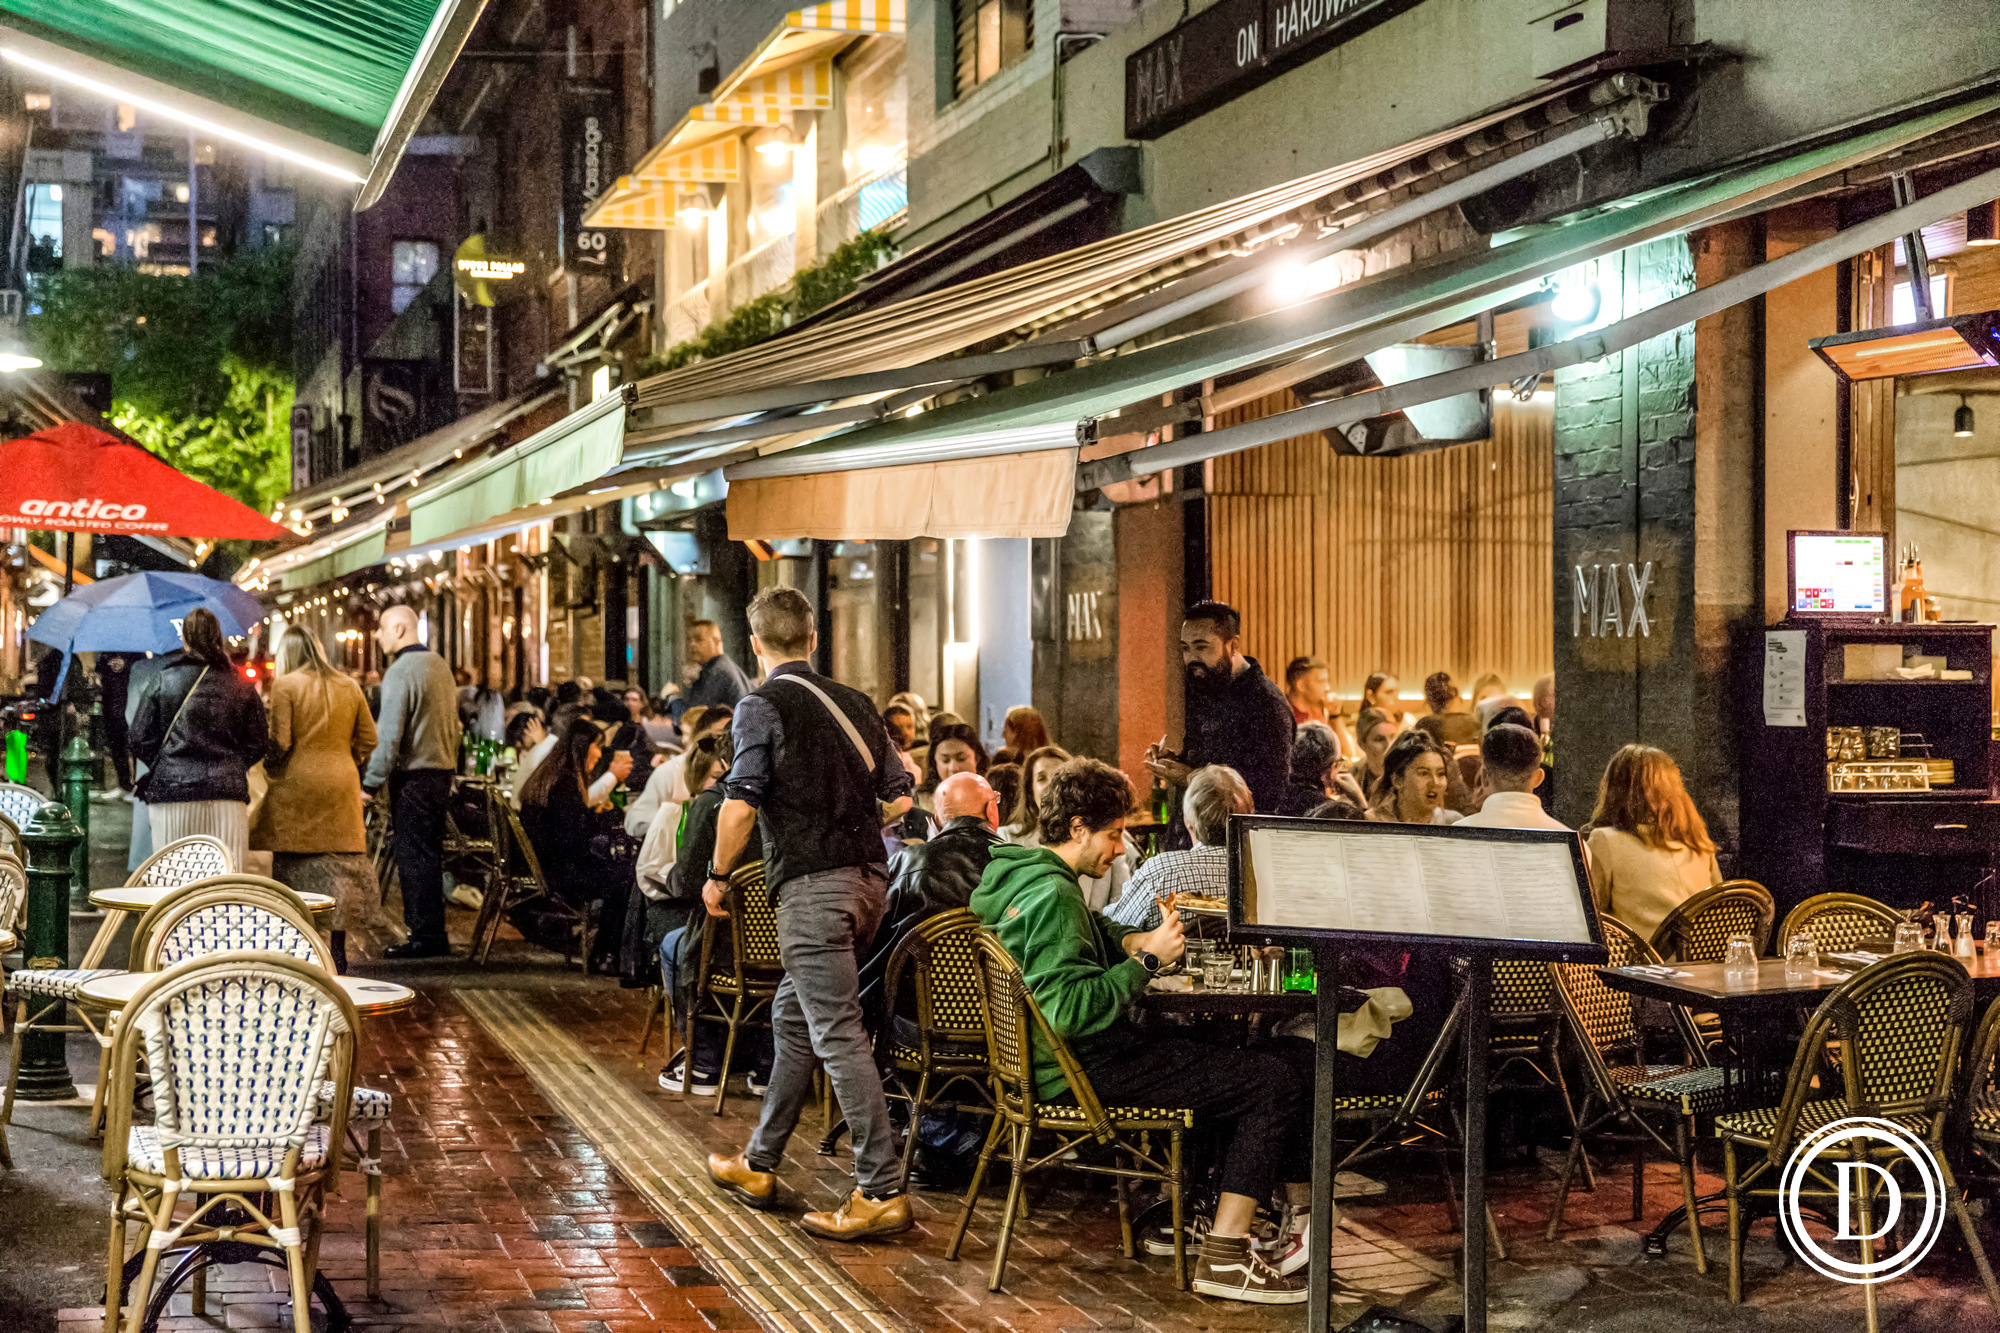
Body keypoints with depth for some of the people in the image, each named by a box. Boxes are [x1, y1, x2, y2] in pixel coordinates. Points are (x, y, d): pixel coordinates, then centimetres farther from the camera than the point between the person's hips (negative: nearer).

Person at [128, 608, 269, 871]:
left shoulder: (160, 679, 3)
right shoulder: (240, 685, 7)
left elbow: (140, 740, 3)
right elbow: (258, 743, 9)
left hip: (171, 791, -1)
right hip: (226, 791, 1)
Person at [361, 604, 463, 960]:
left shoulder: (401, 672, -14)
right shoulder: (440, 665, 13)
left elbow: (389, 735, -18)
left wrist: (371, 783, -14)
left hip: (412, 775, -9)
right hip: (441, 771, 9)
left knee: (414, 857, -4)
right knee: (430, 856, 13)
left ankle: (426, 937, -3)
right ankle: (434, 936, 16)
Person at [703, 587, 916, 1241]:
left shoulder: (761, 705, -6)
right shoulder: (855, 703, 14)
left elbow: (740, 802, -14)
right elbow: (899, 798, 16)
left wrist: (717, 875, -1)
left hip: (812, 887, -8)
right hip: (870, 878, 8)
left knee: (838, 1035, -8)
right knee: (793, 1017, 19)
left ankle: (883, 1192, -11)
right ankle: (758, 1166, 29)